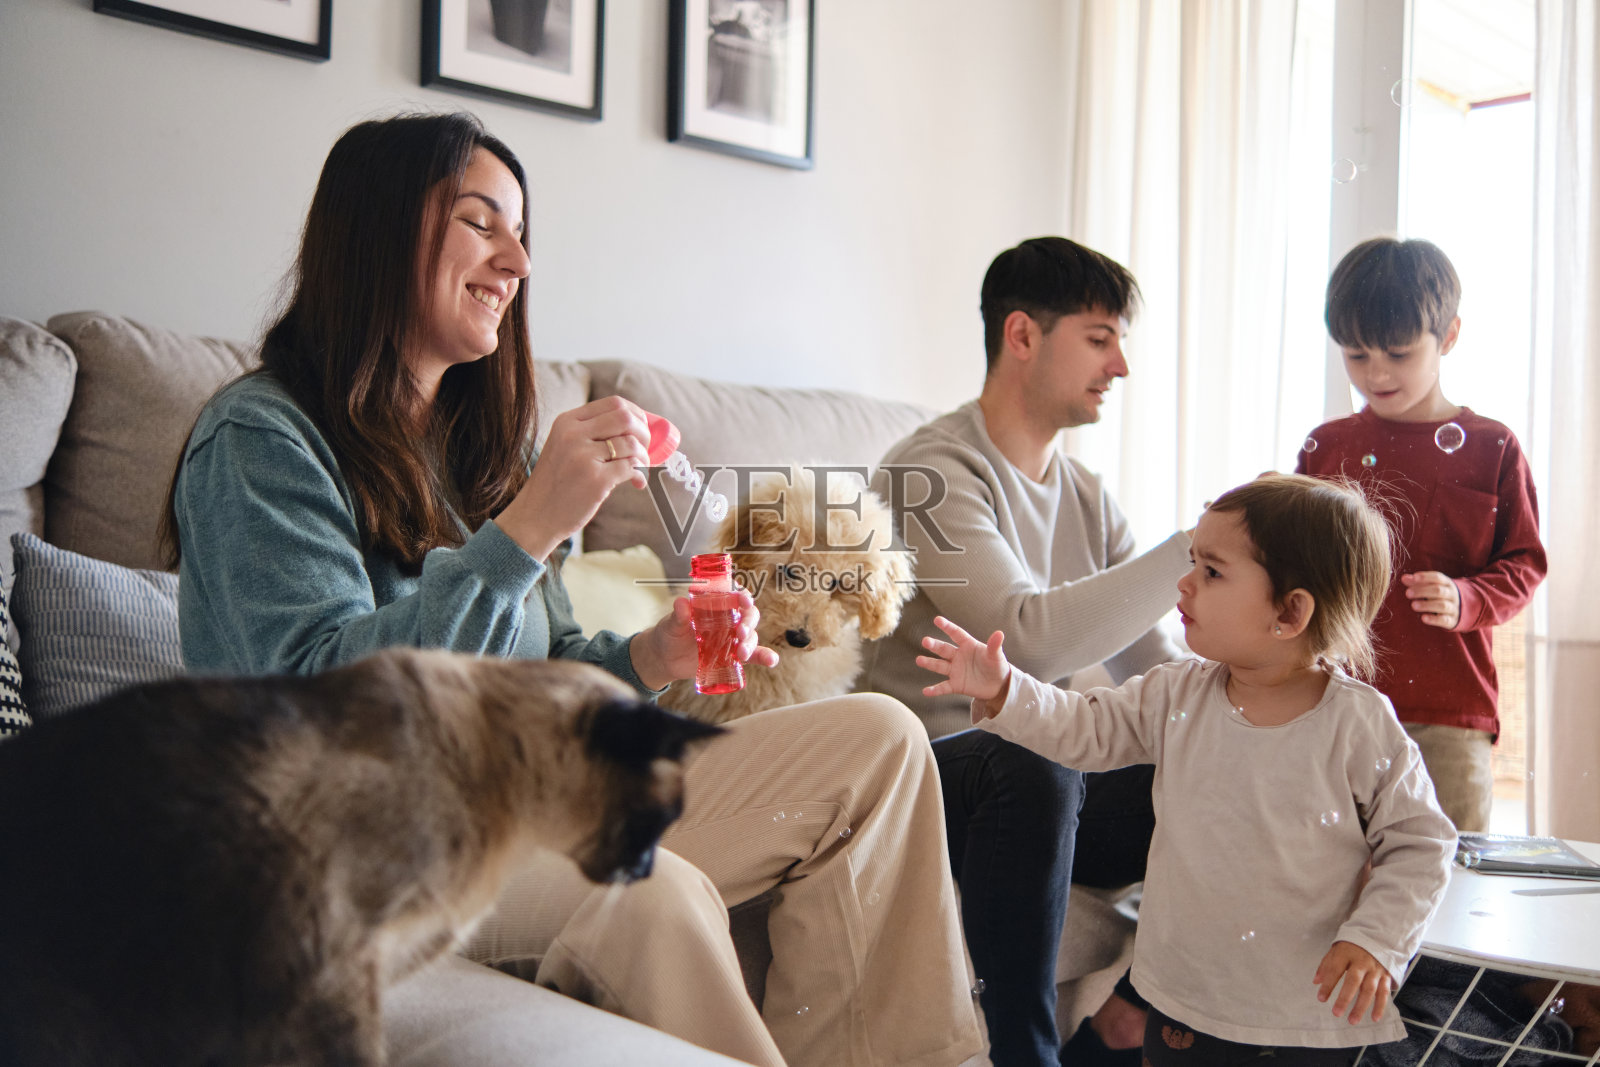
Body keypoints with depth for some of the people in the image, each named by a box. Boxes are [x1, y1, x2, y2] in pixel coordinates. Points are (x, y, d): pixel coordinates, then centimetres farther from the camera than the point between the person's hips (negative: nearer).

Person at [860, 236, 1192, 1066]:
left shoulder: (1087, 499, 12)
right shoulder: (932, 473, -14)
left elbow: (1159, 668, 5)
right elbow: (1031, 639, -29)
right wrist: (1198, 547, -26)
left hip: (1051, 786, 7)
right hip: (931, 774, -7)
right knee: (1035, 766, -37)